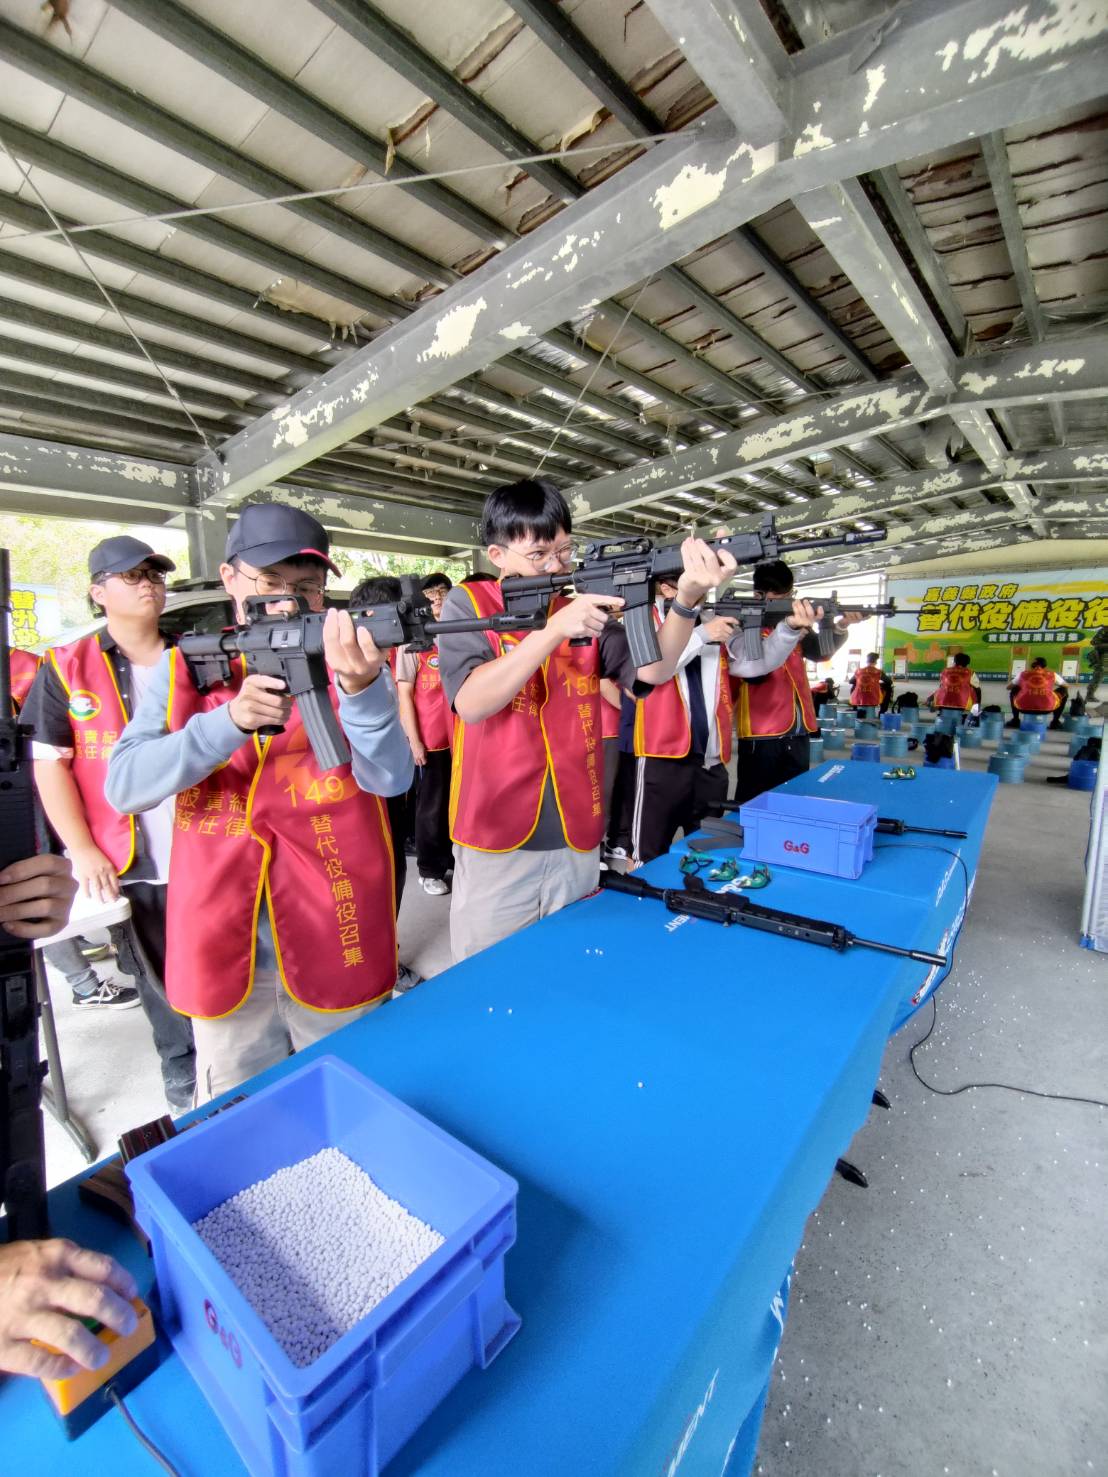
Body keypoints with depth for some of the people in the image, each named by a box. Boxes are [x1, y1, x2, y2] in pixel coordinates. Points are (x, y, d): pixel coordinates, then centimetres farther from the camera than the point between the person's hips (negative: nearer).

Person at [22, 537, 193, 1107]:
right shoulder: (67, 669, 0)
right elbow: (49, 764, -2)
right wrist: (83, 850, -8)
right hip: (129, 862, -1)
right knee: (159, 978, 15)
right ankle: (183, 1069, 36)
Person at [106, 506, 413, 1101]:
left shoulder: (346, 658, -2)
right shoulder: (185, 667, 2)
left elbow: (390, 779, -15)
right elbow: (124, 785, -8)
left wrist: (362, 687, -33)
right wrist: (230, 722, -23)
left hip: (335, 938, -1)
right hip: (223, 938, 2)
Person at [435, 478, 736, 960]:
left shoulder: (587, 610, 6)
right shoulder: (467, 604, -3)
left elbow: (651, 672, -7)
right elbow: (470, 703, -18)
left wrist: (687, 598, -25)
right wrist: (555, 629, -25)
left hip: (576, 839, 3)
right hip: (495, 842, -3)